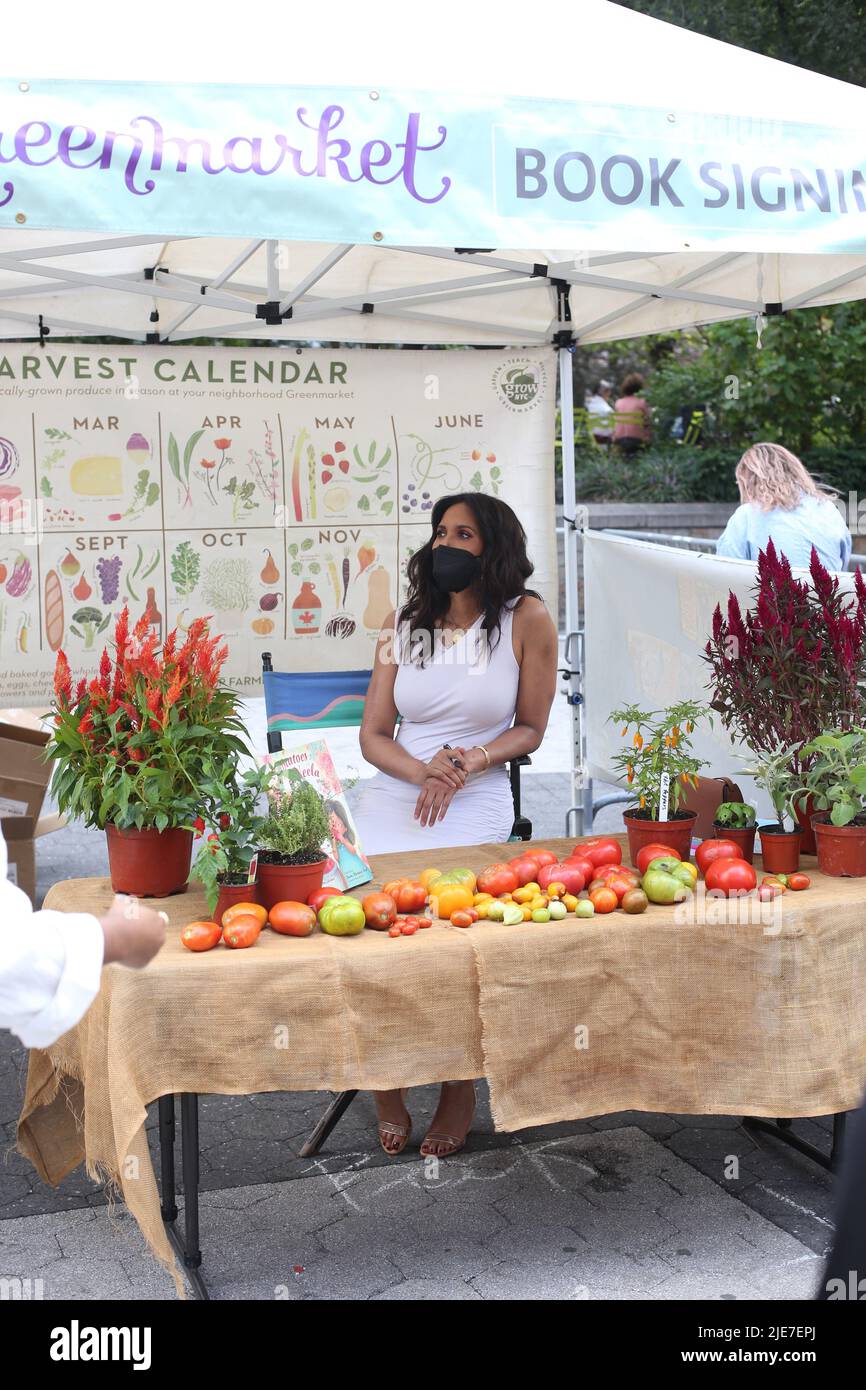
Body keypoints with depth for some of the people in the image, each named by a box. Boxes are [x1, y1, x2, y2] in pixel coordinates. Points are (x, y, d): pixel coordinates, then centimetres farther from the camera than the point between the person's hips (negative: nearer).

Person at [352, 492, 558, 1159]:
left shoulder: (527, 620, 2)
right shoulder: (403, 624, 13)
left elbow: (530, 729, 8)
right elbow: (373, 735, 10)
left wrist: (469, 761, -10)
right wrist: (424, 771, -10)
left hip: (477, 799, -3)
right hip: (393, 789, 3)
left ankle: (459, 1084, -2)